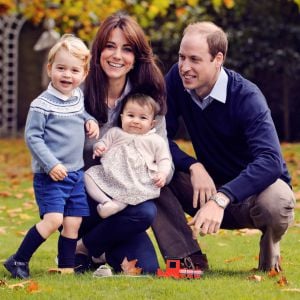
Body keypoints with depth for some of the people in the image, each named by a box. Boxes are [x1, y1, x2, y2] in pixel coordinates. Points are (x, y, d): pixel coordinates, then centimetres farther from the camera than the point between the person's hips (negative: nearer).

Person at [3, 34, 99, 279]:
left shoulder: (78, 97, 8)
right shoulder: (42, 104, -14)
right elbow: (32, 137, -14)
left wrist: (90, 121, 7)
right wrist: (51, 165, -21)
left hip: (76, 174, 7)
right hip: (50, 176, -7)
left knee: (73, 222, 6)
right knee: (53, 219, -17)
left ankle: (67, 267, 18)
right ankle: (18, 261, -6)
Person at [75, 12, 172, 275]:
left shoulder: (149, 98, 0)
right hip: (79, 197, -4)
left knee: (146, 268, -18)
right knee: (144, 212, -30)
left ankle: (88, 246, 11)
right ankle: (78, 251, -4)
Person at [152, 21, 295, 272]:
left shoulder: (246, 96, -24)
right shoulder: (177, 79, -10)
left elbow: (270, 161, -37)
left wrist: (220, 200, -50)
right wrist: (194, 166, -27)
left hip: (254, 186, -4)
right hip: (210, 185, 4)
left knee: (275, 203, -39)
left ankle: (270, 252, -3)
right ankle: (190, 260, -14)